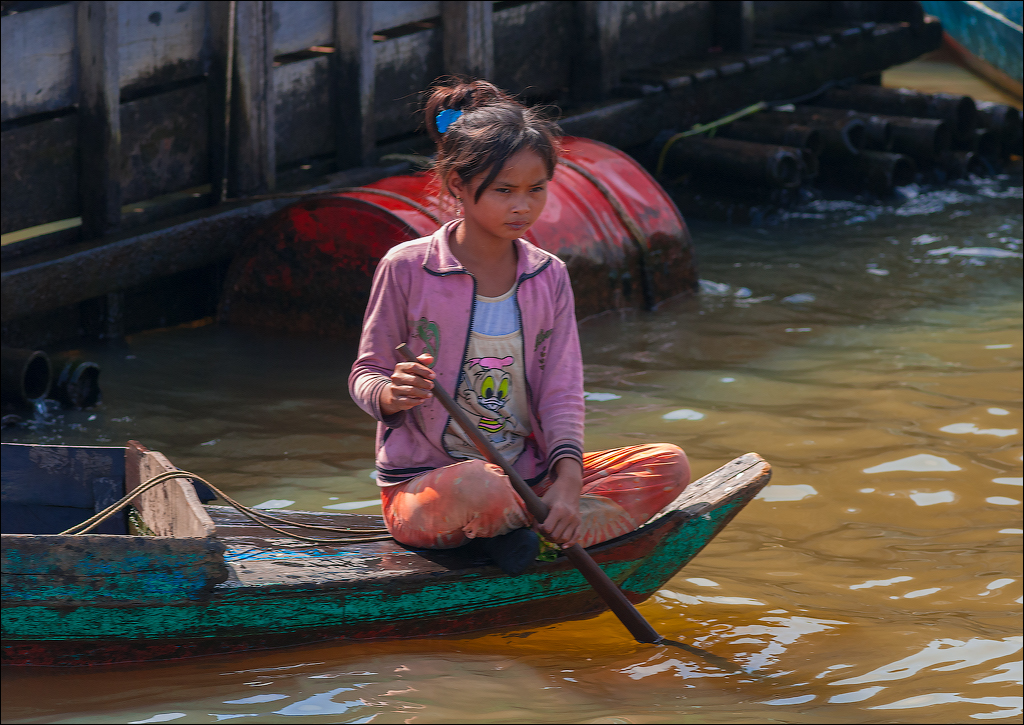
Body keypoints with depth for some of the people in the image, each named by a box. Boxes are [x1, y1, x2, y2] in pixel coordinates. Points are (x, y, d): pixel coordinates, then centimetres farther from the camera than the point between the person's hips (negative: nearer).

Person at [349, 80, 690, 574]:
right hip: (422, 486, -5)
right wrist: (392, 394, -27)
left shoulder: (549, 277, 7)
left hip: (526, 478, 6)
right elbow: (364, 376, 0)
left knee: (669, 465, -13)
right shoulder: (407, 268, -6)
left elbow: (561, 391, 0)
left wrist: (567, 480, -18)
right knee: (479, 486, -43)